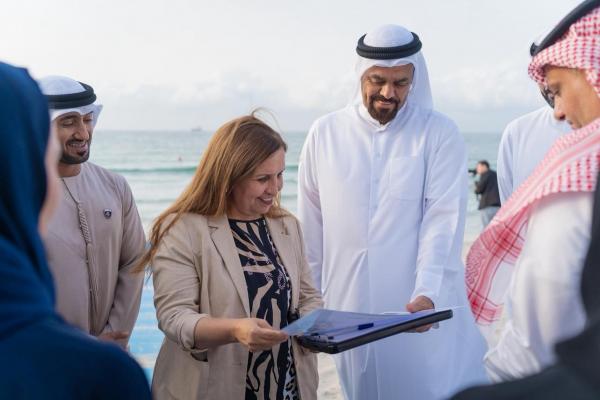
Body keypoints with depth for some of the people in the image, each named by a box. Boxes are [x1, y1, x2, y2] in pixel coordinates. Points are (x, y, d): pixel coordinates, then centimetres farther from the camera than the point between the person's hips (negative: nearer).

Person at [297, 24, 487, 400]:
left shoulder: (440, 133, -2)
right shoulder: (324, 133, 4)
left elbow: (444, 220, -11)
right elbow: (311, 224, 8)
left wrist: (426, 293, -24)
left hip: (426, 308, -2)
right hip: (351, 309, 2)